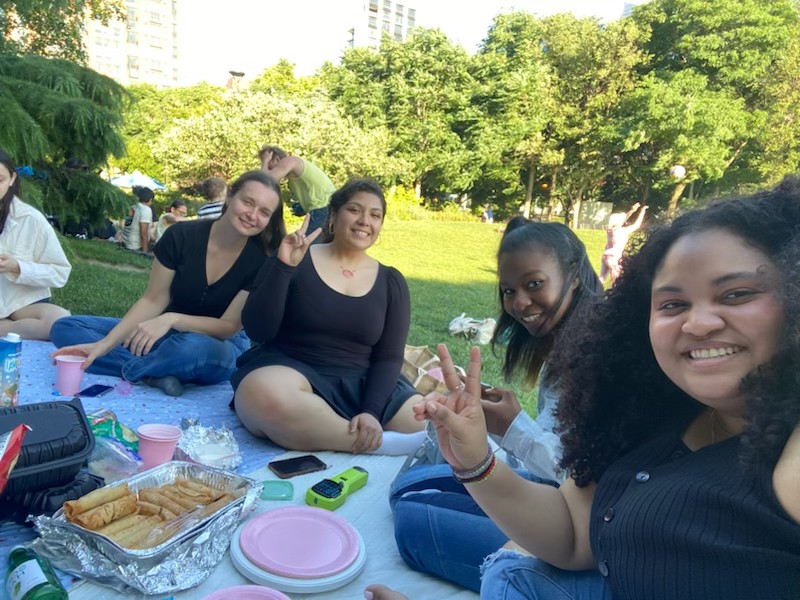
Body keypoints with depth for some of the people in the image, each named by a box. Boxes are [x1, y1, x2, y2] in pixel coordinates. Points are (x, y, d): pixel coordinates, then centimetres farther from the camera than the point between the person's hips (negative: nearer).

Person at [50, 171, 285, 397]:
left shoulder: (261, 260, -17)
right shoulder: (181, 236, -11)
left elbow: (228, 327, -18)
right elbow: (153, 301, -7)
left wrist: (172, 319, -33)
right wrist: (104, 344, -19)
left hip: (220, 346, -3)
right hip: (168, 333, 4)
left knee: (196, 349, -41)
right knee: (65, 329, -9)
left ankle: (129, 368, -13)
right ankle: (156, 372, -24)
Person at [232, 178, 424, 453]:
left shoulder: (391, 282, 7)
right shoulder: (295, 259, -1)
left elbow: (389, 357, 0)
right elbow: (257, 332, -9)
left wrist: (372, 412, -17)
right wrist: (283, 267, -20)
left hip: (359, 385, 2)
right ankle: (378, 443, -25)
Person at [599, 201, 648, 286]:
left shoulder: (610, 230, 1)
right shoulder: (622, 231, -18)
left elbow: (622, 220, 16)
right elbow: (637, 225, -9)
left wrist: (632, 211, 13)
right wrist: (642, 211, 0)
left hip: (606, 257, 7)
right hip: (614, 259, -7)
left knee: (602, 278, 14)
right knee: (616, 281, 4)